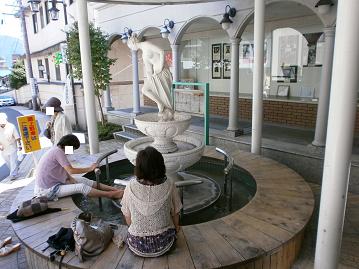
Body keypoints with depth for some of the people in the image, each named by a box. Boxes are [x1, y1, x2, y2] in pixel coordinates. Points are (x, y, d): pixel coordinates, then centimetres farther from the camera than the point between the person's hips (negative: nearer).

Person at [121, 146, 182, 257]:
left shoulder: (131, 187, -19)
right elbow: (175, 214, -5)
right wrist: (176, 227, 17)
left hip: (137, 246, 1)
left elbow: (127, 217, -7)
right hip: (164, 245, 0)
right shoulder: (169, 186, -19)